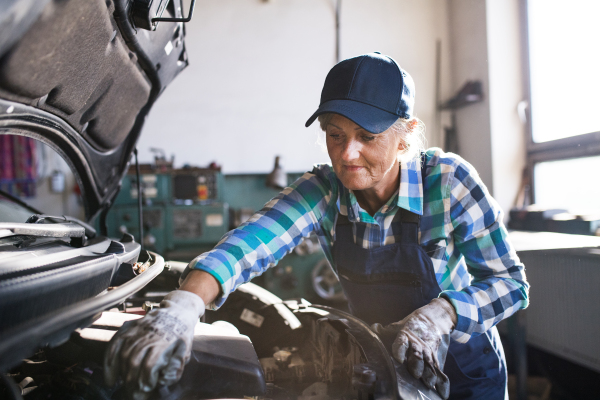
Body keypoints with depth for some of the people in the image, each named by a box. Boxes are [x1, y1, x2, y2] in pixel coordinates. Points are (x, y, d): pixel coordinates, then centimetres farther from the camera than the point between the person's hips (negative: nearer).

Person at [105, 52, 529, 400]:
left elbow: (511, 283, -18)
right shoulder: (323, 191, -17)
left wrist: (440, 313, -36)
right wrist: (183, 306, -52)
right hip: (380, 364, 3)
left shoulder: (447, 180, -24)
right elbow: (253, 241, -35)